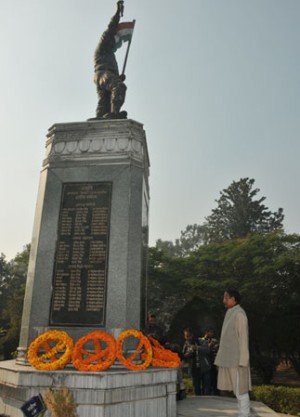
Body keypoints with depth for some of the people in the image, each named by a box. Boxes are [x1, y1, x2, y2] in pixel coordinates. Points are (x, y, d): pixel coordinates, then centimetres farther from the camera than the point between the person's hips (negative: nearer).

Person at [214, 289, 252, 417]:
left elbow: (243, 338, -17)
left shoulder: (239, 314, -15)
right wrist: (223, 359, 18)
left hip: (237, 359, -9)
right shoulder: (231, 314, 14)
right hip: (231, 359, 9)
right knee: (238, 388, 13)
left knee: (240, 388, -3)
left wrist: (242, 360, -19)